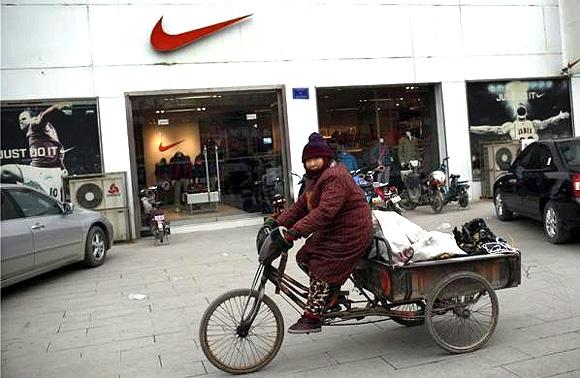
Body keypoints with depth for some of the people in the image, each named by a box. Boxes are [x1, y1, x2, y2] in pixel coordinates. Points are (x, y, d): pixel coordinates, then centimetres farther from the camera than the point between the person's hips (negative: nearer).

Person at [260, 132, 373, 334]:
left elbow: (324, 212, -34)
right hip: (332, 230, 10)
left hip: (351, 233, -10)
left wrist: (293, 233, -39)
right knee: (304, 258, 6)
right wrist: (277, 222, -5)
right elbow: (300, 206, 8)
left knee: (322, 268, -13)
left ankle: (312, 318, -3)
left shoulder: (336, 177, -23)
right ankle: (332, 295, 22)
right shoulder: (316, 178, 12)